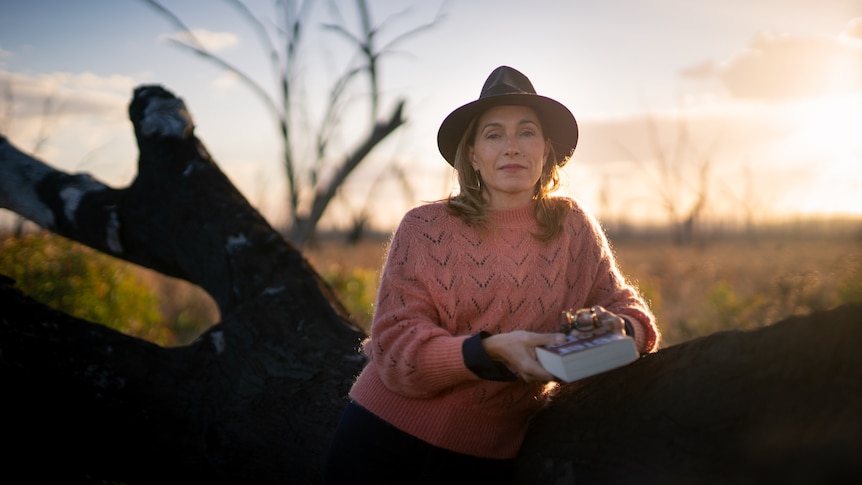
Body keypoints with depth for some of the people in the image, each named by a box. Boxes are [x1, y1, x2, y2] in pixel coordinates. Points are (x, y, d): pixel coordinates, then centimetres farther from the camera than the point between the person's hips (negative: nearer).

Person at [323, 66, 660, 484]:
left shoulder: (573, 228, -1)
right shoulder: (423, 229, -8)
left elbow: (628, 309, 1)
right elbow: (395, 346, -14)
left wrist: (615, 328, -23)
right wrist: (492, 352, -31)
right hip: (385, 439, -1)